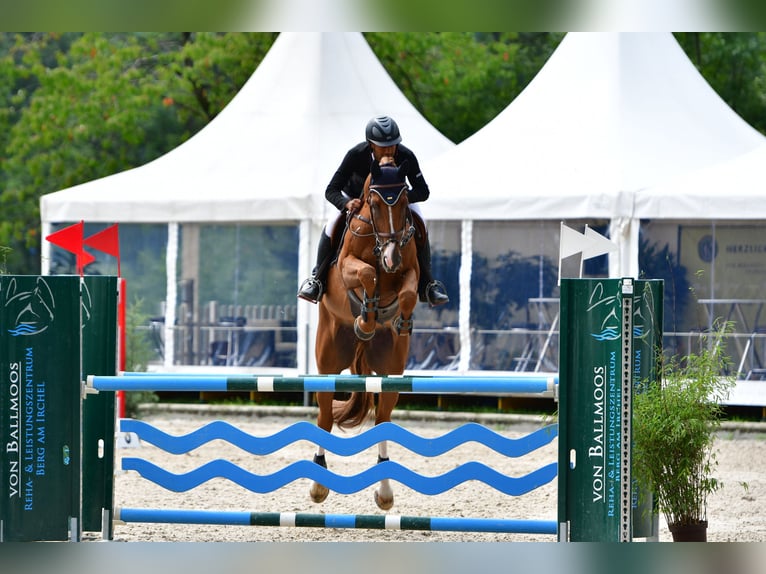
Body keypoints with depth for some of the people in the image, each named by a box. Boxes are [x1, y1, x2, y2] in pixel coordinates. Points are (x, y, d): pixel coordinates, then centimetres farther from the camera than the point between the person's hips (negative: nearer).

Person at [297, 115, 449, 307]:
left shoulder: (406, 157, -32)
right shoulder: (356, 155, -35)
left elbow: (423, 191, -27)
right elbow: (331, 191, -31)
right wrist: (347, 203, -53)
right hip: (356, 197, -1)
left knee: (420, 229, -20)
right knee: (332, 227, -24)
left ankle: (426, 284, -5)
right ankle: (318, 279, -5)